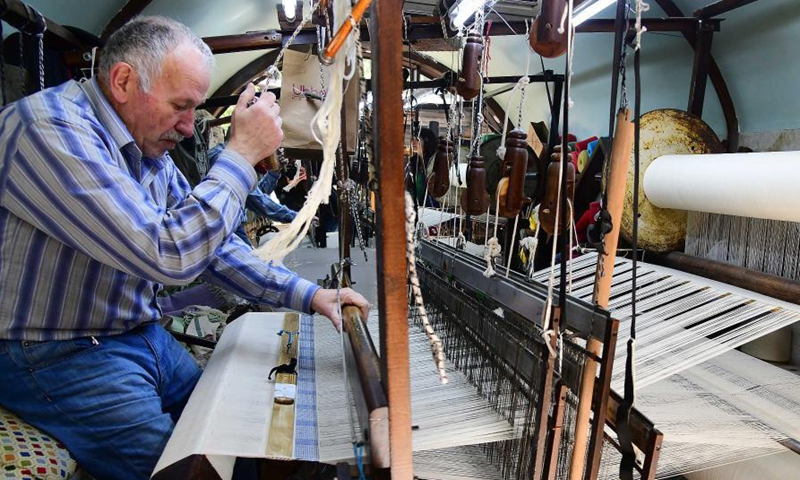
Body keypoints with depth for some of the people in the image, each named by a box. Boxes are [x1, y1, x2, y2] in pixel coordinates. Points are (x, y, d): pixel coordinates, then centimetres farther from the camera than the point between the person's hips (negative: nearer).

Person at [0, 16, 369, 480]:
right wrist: (243, 152, -24)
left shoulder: (151, 151, 5)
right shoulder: (53, 129, -24)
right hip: (61, 357, -8)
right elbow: (169, 255, -33)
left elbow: (211, 245, 7)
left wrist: (308, 294, -2)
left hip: (145, 338, 8)